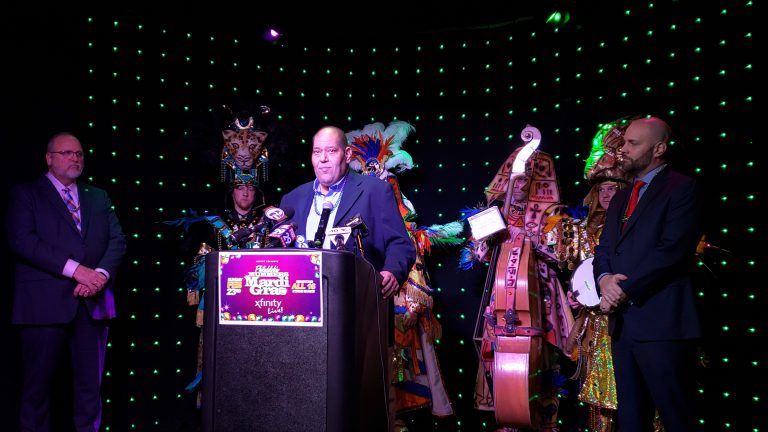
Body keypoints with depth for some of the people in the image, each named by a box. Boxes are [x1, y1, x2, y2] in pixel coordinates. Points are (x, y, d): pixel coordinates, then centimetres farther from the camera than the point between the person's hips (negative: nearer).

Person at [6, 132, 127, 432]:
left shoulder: (98, 197, 18)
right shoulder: (26, 194, 6)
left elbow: (117, 240, 9)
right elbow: (23, 241, -9)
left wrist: (102, 274, -10)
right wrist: (75, 269, -16)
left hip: (92, 302, 4)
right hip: (45, 303, -3)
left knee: (90, 384, 6)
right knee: (38, 384, 5)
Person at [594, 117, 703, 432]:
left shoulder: (682, 188, -3)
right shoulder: (621, 198, 21)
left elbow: (672, 250, -15)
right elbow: (604, 249, 16)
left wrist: (624, 290, -14)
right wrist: (604, 279, -5)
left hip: (661, 322, -7)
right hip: (622, 322, 7)